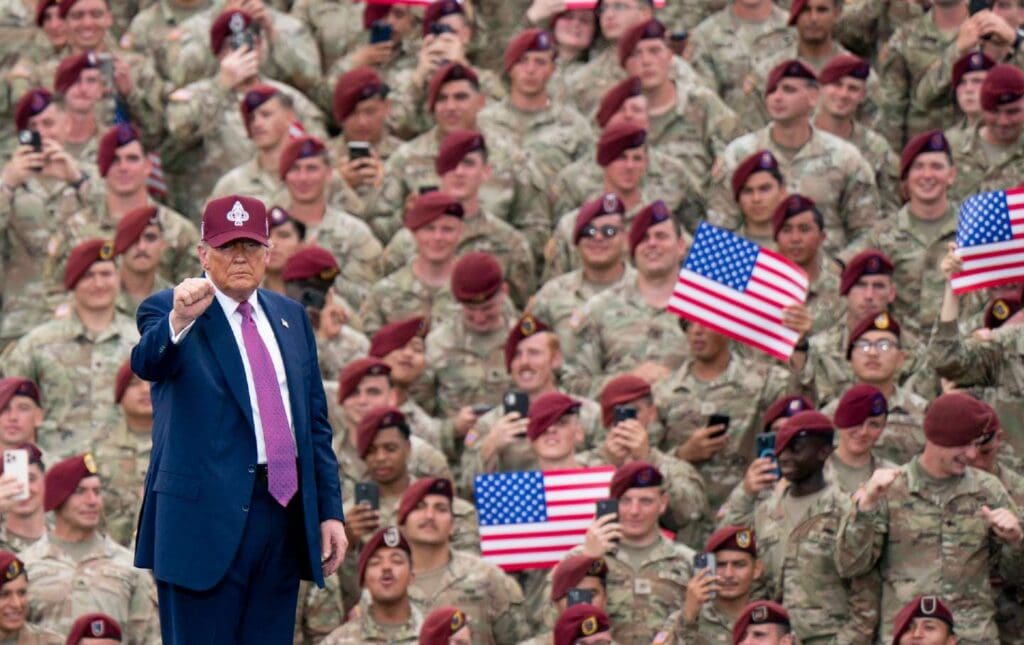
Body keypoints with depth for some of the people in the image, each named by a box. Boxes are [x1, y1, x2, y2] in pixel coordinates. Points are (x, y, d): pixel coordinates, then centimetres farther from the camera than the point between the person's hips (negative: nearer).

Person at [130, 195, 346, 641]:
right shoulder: (168, 311, -2)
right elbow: (147, 364, -24)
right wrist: (179, 320, -45)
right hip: (208, 515, -6)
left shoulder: (290, 317, 16)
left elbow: (316, 420, 18)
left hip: (285, 516, 6)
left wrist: (330, 511, 12)